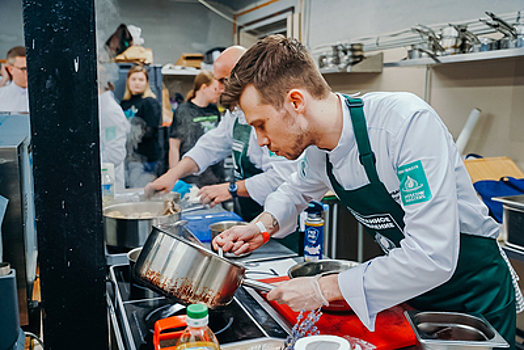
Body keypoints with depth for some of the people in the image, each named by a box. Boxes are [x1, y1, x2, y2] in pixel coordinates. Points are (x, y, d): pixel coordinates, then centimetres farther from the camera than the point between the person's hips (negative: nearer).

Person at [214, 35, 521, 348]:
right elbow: (299, 189, 16)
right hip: (412, 293, 6)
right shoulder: (316, 149, -8)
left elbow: (432, 257, -35)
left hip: (475, 297, -6)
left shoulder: (407, 122, -32)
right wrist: (266, 224, -5)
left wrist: (325, 289, -28)